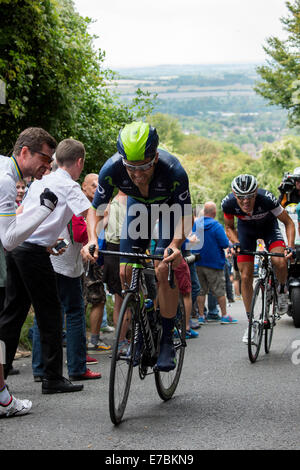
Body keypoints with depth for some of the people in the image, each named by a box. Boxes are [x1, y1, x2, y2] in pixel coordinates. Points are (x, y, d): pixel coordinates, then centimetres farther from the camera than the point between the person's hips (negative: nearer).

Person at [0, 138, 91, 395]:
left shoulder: (40, 181, 20)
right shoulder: (69, 186, -3)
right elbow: (89, 215, -16)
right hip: (35, 251, -8)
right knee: (50, 313, 1)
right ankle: (53, 378, 5)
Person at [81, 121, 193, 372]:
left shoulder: (173, 171, -40)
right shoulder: (112, 169, -33)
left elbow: (186, 215, -30)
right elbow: (96, 208, -20)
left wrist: (176, 244, -48)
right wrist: (92, 238, -38)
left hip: (171, 206, -3)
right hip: (138, 205, 3)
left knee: (163, 270, -18)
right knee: (126, 271, -8)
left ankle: (167, 340, -7)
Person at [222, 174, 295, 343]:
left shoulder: (267, 199, -38)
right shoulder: (228, 203, -30)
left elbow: (289, 223, -22)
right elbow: (229, 227, -7)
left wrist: (290, 247, -33)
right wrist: (236, 243, -25)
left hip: (268, 226, -2)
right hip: (246, 228, 2)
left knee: (280, 262, -28)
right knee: (246, 276, -5)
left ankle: (282, 290, 5)